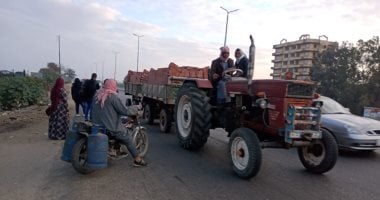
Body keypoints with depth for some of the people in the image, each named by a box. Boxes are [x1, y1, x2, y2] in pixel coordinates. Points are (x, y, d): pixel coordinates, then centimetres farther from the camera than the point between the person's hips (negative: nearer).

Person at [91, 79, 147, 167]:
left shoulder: (97, 95, 8)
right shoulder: (113, 97, -16)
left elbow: (93, 112, 19)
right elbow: (124, 111, -15)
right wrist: (136, 107, -1)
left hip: (97, 125, 8)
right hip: (111, 128, -7)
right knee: (128, 140, 8)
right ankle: (137, 159, 11)